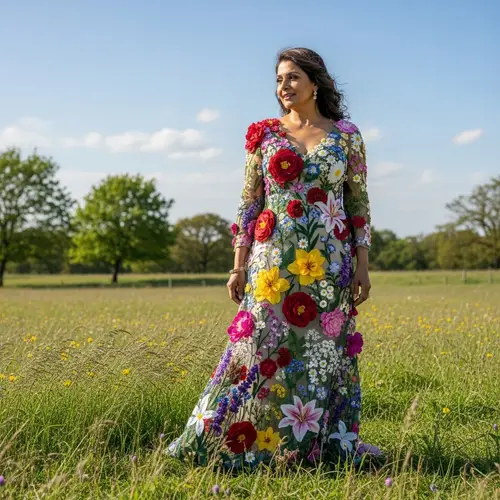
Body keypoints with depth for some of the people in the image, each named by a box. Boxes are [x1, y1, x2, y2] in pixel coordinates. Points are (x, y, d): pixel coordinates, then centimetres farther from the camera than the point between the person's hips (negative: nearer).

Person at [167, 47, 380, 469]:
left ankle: (325, 445, 18)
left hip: (329, 265, 0)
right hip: (273, 261, 0)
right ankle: (241, 442, 7)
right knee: (260, 347, -2)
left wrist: (363, 263, -1)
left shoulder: (346, 134, 6)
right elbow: (249, 203, 6)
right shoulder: (264, 134, 7)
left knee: (325, 351, 4)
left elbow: (359, 202, 6)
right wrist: (239, 265, 1)